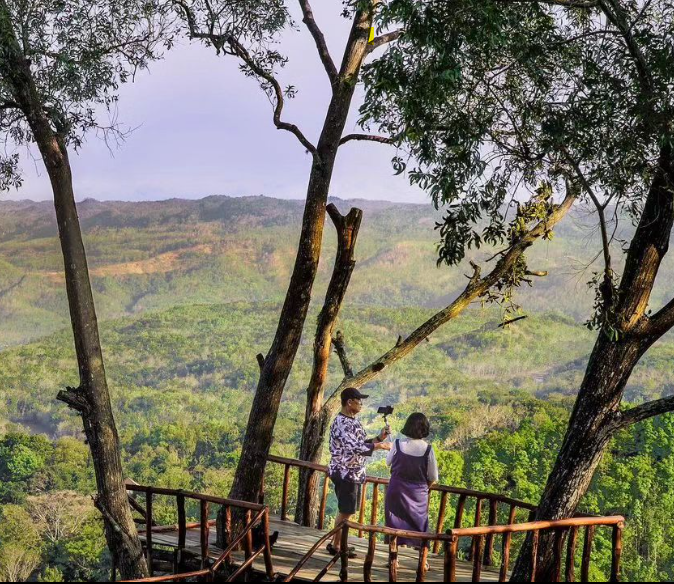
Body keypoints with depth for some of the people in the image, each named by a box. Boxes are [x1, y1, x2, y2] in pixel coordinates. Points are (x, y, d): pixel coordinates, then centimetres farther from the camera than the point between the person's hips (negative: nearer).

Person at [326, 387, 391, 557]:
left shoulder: (353, 420, 11)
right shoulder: (341, 423, -21)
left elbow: (361, 444, 16)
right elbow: (356, 447, -30)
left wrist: (379, 438, 4)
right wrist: (381, 445, -24)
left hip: (355, 473, 9)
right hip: (345, 473, -9)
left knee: (347, 511, 17)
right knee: (345, 511, 0)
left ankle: (336, 542, 27)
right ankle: (336, 546, 12)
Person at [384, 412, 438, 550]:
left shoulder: (398, 445, -13)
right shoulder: (427, 449, -14)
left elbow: (388, 462, 6)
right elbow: (433, 478, -6)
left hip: (397, 493, 0)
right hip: (418, 495, 0)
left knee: (396, 524, 12)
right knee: (418, 525, 14)